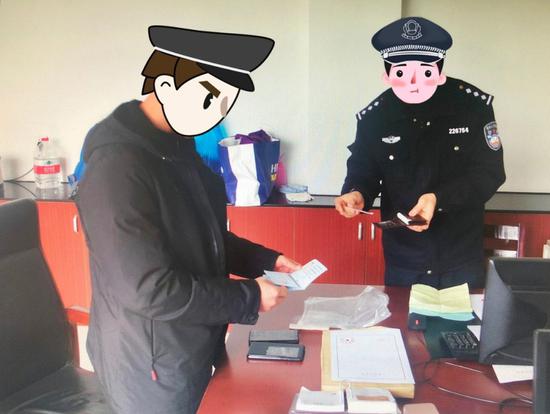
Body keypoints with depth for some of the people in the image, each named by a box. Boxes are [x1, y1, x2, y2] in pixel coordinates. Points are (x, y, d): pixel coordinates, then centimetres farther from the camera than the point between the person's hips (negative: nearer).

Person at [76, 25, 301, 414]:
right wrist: (249, 296, -20)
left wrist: (264, 260, 1)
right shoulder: (118, 166, -27)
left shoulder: (178, 145, 3)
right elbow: (148, 290, -29)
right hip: (153, 366, -8)